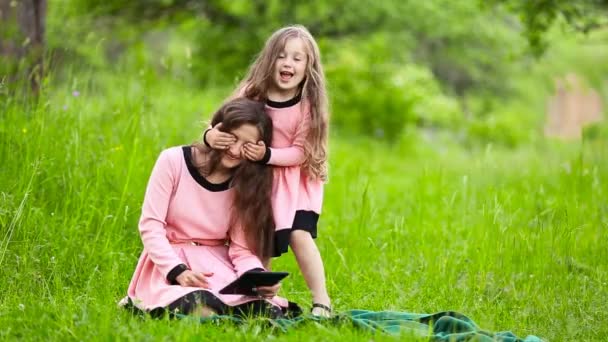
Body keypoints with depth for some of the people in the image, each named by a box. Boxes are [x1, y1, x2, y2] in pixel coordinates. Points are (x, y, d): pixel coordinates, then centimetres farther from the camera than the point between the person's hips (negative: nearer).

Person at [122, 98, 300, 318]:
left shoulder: (248, 183, 1)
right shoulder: (173, 161, -7)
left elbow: (242, 249, -1)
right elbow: (150, 226, -9)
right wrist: (178, 272, -22)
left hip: (220, 266, 3)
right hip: (170, 262, -3)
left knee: (268, 314, -24)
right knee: (201, 311, -35)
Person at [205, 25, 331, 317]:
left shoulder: (308, 104, -16)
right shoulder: (252, 93, -10)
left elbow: (300, 152, -16)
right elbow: (222, 124, -7)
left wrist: (268, 155, -30)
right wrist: (211, 136, -30)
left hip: (295, 180, -3)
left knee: (299, 235, -18)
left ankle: (321, 303, -12)